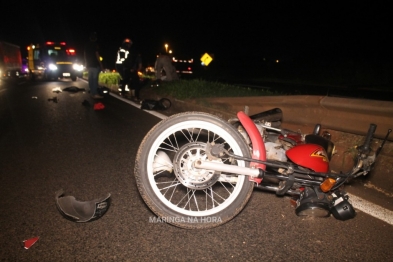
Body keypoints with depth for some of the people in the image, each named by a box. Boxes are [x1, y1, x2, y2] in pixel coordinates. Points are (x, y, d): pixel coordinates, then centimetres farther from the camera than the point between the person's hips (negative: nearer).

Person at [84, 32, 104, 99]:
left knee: (91, 78, 10)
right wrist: (101, 65, -11)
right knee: (95, 79, -10)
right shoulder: (95, 45, -9)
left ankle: (92, 92, 14)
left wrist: (86, 64, 22)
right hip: (95, 65, -7)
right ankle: (95, 94, -13)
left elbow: (85, 55, 15)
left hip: (89, 65, 7)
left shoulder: (86, 45, 12)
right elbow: (97, 55, -13)